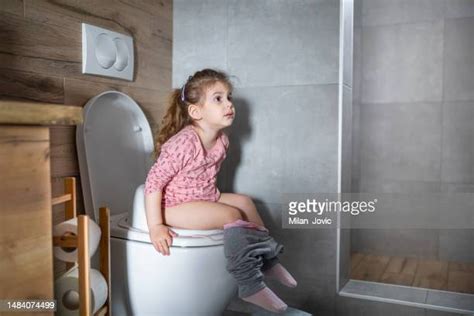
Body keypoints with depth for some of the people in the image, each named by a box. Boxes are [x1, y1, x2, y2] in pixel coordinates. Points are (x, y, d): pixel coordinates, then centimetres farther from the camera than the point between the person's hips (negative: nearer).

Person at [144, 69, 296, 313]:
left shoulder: (221, 140, -1)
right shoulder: (184, 144, -26)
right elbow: (154, 181, -25)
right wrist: (155, 227, -26)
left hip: (204, 199, 9)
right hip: (174, 206, -9)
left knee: (244, 202, 4)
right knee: (233, 215, -21)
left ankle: (268, 259, 16)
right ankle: (250, 286, -12)